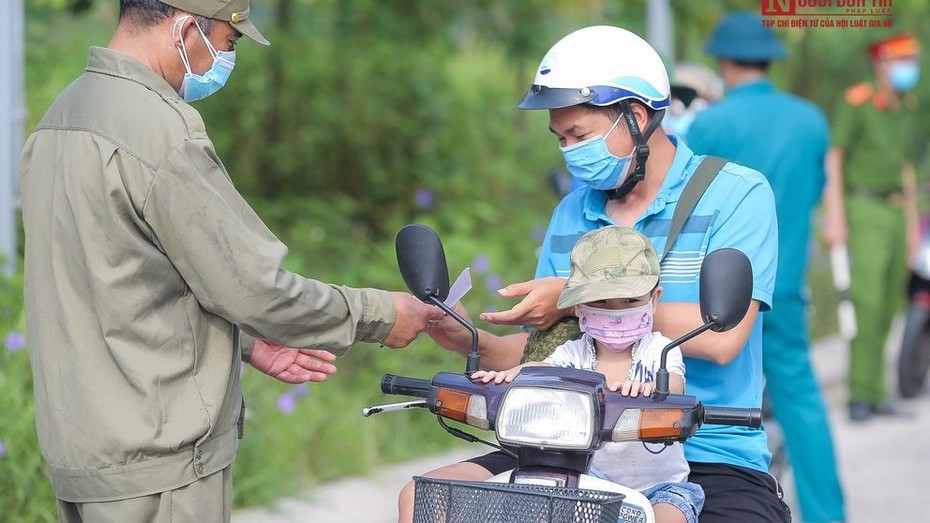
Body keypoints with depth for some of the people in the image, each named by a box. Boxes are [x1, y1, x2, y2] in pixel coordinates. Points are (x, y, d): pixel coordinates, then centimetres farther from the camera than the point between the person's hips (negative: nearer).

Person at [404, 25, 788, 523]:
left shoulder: (737, 194, -5)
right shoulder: (571, 215, 13)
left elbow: (721, 336, -18)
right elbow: (545, 350, 15)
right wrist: (467, 339, -5)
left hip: (710, 460, -5)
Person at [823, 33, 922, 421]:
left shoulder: (907, 110, 15)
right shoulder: (856, 103, -8)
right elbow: (833, 159, -9)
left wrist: (913, 225, 20)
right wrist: (834, 216, -15)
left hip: (896, 213, 7)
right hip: (863, 210, -7)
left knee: (888, 307, 6)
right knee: (867, 302, -16)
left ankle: (875, 393, 11)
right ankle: (859, 393, -13)